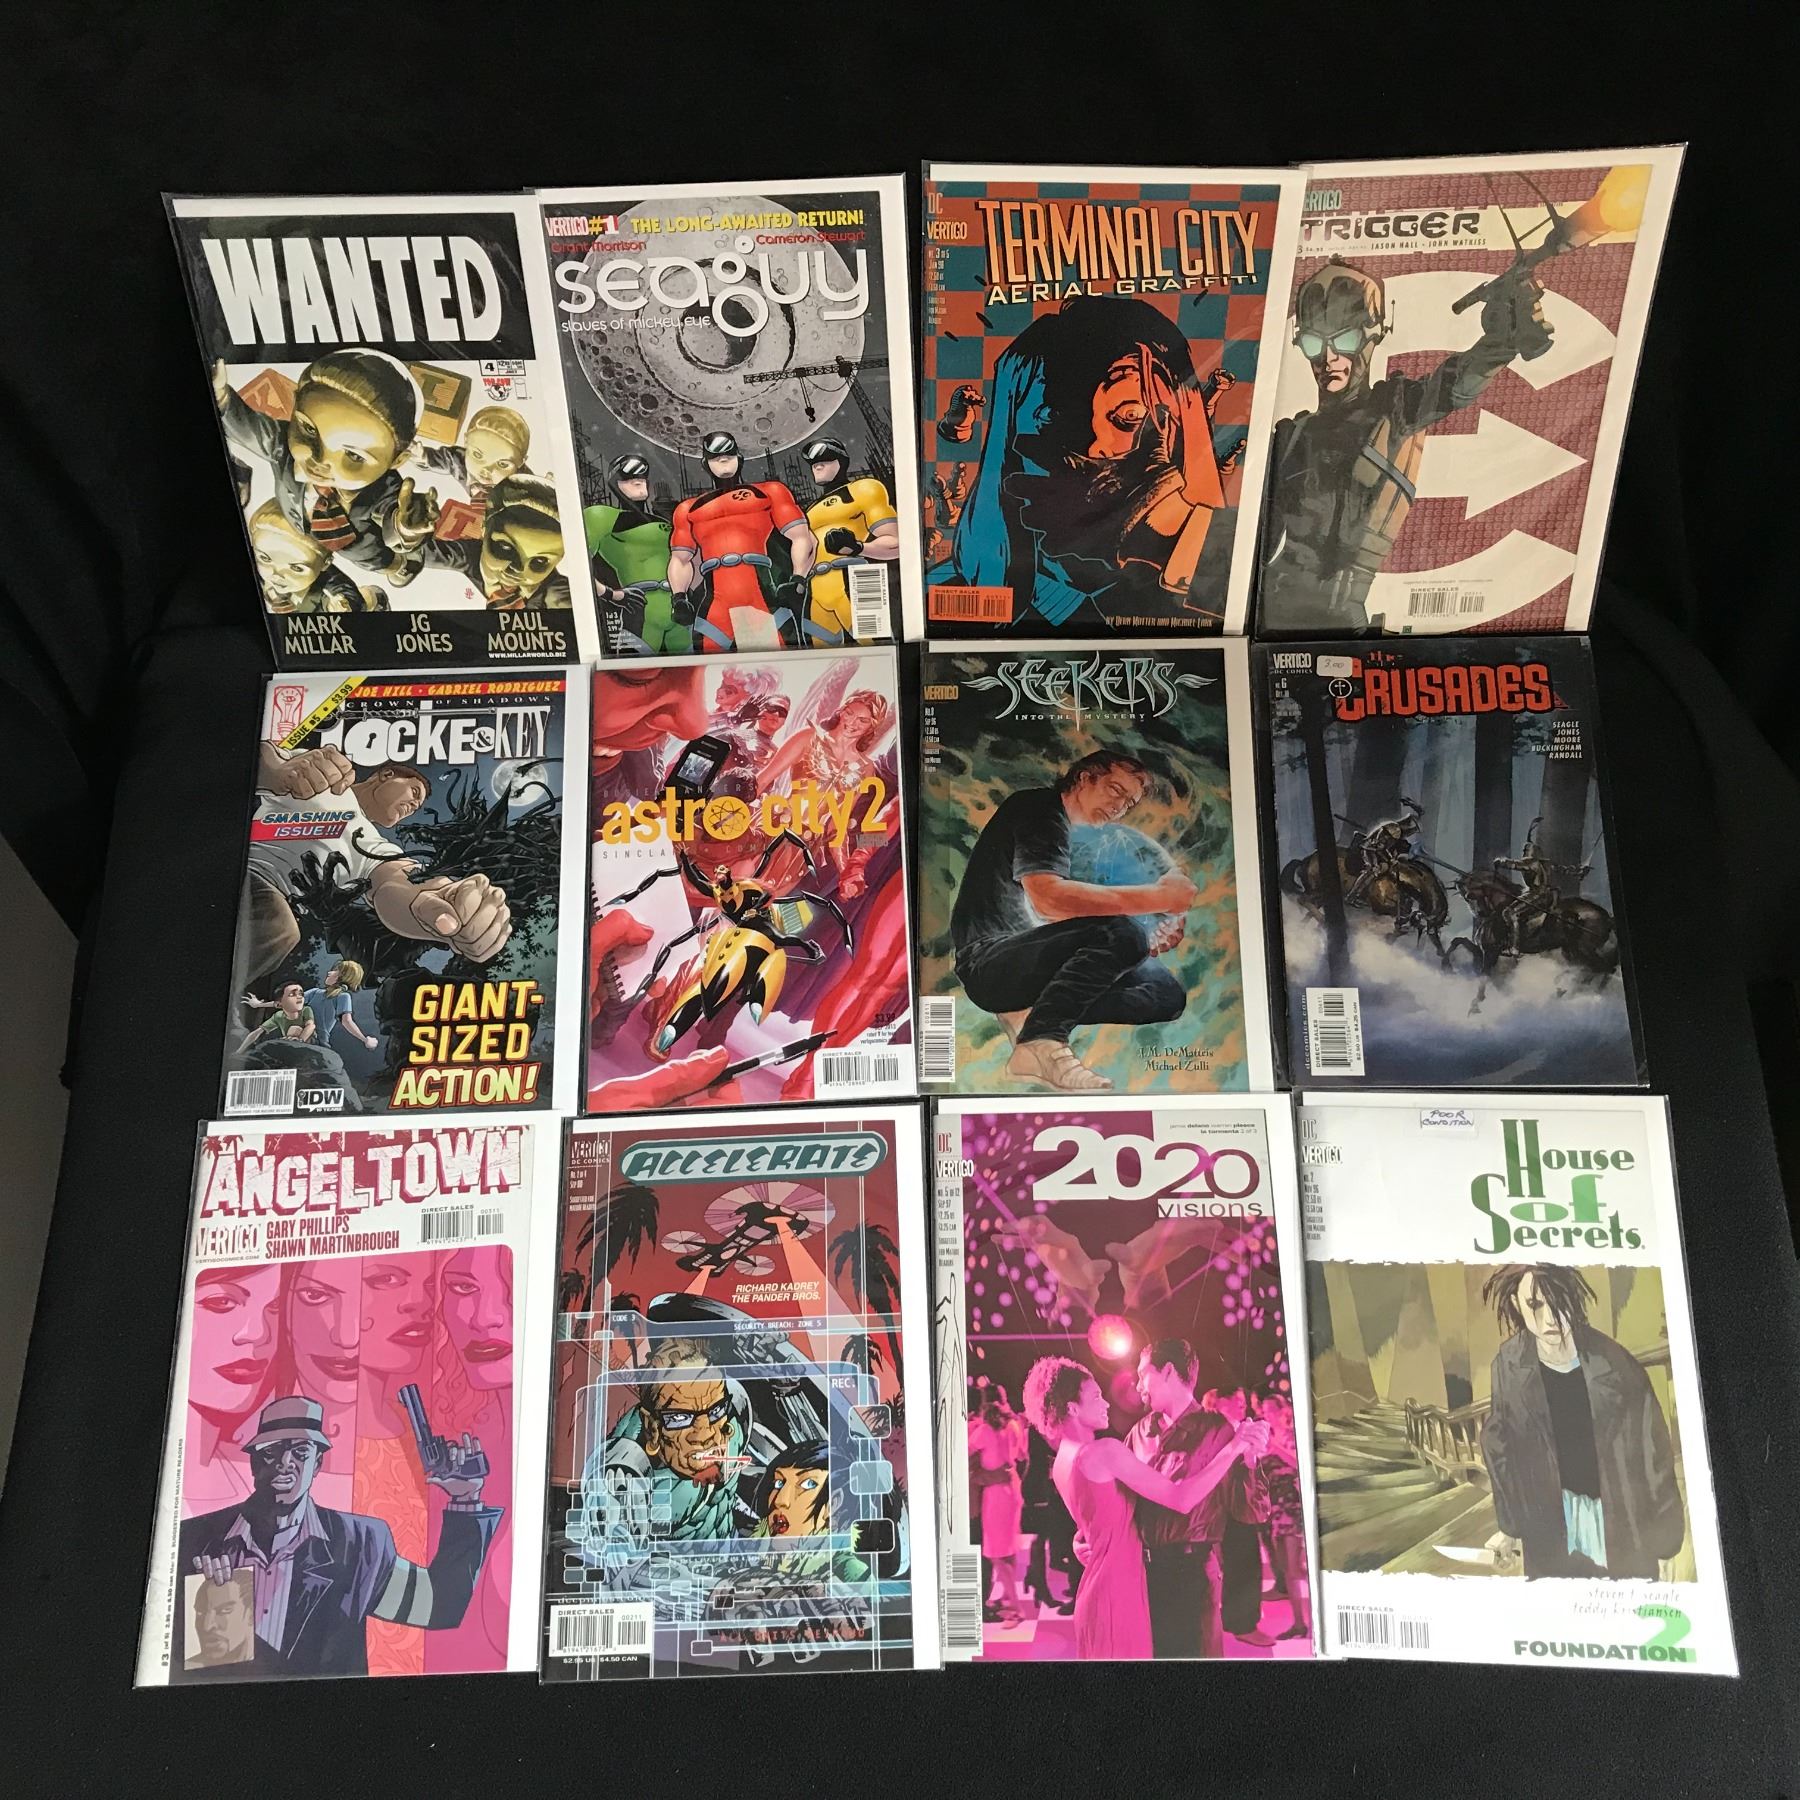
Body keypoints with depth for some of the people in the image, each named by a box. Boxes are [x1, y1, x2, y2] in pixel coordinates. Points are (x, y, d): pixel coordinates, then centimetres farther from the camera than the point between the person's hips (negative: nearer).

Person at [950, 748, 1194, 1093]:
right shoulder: (1039, 808, -4)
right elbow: (1047, 897, -23)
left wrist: (1147, 946, -2)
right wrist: (1157, 896, -22)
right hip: (989, 963, -9)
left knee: (1167, 995, -4)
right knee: (1122, 931, -29)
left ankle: (1029, 1015, -9)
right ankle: (1040, 1043, -30)